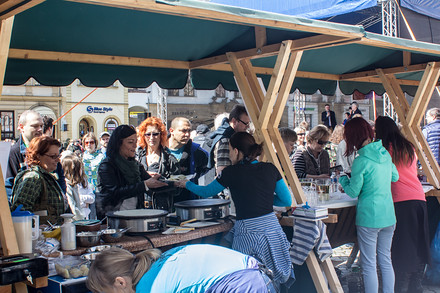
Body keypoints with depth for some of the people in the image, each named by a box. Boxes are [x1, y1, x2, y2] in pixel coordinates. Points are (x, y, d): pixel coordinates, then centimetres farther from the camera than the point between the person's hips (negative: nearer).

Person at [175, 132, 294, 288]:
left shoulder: (232, 173, -3)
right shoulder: (270, 169, 6)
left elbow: (206, 192, 13)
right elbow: (287, 201, 10)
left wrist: (186, 184, 31)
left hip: (248, 232, -4)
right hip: (272, 227, 5)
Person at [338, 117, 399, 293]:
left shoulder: (361, 161, -17)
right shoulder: (385, 154, 3)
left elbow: (353, 192, -9)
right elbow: (395, 177, 20)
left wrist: (343, 179, 7)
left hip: (368, 218, -7)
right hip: (389, 216, 7)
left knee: (369, 265, 3)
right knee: (386, 260, 17)